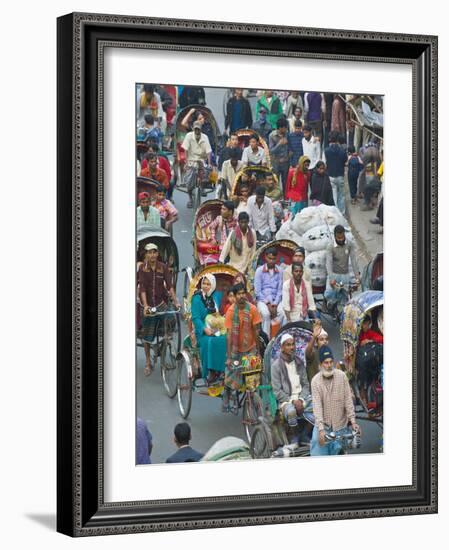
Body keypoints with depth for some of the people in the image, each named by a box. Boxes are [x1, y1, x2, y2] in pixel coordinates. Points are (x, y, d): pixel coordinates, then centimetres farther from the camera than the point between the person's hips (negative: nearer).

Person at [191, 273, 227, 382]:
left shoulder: (218, 295, 11)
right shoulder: (197, 298, 3)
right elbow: (195, 318, -5)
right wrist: (205, 329, -19)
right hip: (203, 331, -2)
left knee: (224, 340, -30)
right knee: (208, 342, -33)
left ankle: (219, 369, -27)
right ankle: (210, 371, -28)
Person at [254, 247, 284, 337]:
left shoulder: (279, 271, 4)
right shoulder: (259, 270, -1)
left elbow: (280, 290, 4)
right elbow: (257, 291, -3)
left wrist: (275, 305, -10)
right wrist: (267, 303, -12)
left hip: (276, 300, 2)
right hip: (263, 300, -2)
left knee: (283, 312, -29)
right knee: (266, 313, -33)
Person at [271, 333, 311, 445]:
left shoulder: (299, 362, 12)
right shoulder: (276, 365, -2)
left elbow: (306, 385, 10)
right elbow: (277, 391, -6)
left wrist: (301, 399, -8)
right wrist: (292, 401, -15)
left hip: (301, 398, 4)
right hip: (285, 400, -4)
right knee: (291, 411, -38)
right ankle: (294, 442, -22)